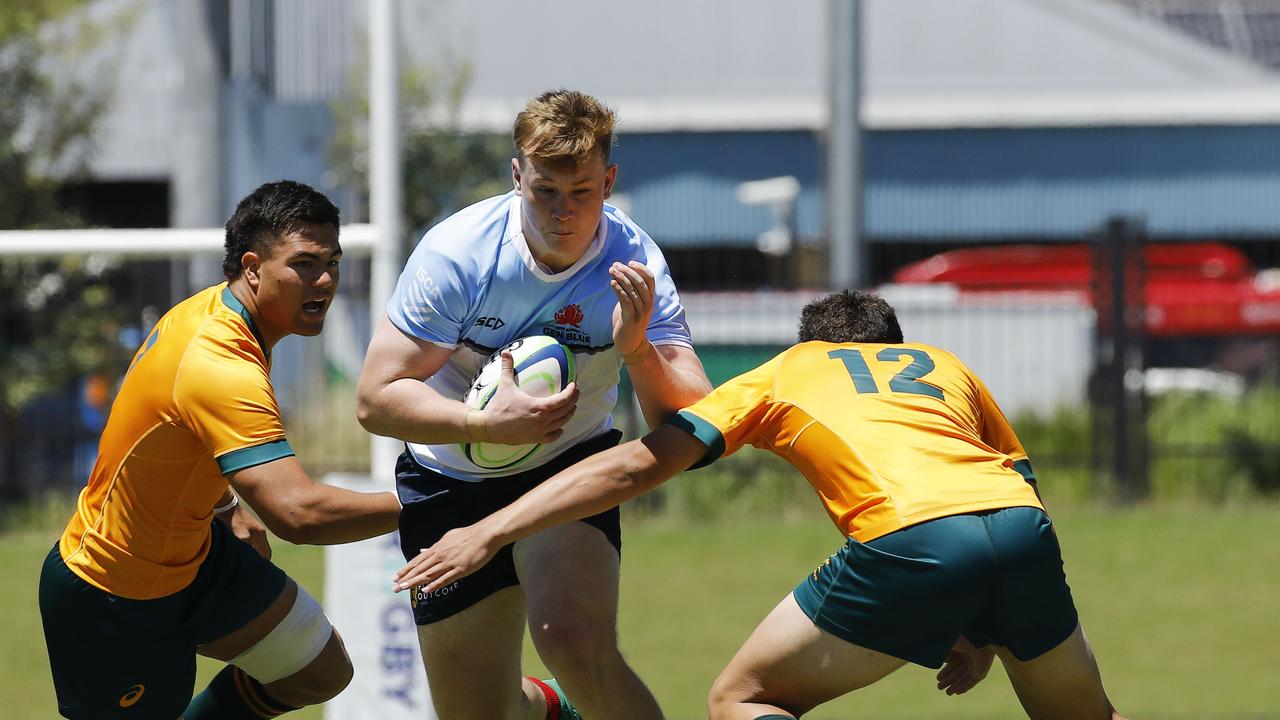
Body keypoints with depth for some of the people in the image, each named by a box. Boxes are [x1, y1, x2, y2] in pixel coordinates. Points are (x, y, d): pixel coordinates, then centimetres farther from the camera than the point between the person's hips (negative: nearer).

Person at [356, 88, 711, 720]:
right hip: (449, 481, 1)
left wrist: (637, 350, -42)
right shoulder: (455, 253, -24)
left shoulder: (633, 265, -20)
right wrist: (486, 424, -35)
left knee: (573, 642, -31)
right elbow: (375, 399, -21)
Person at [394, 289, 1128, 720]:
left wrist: (490, 532, 18)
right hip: (1022, 525, 4)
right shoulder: (945, 365, 34)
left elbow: (637, 464, 17)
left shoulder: (783, 375, 25)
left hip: (912, 537, -4)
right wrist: (985, 632, 32)